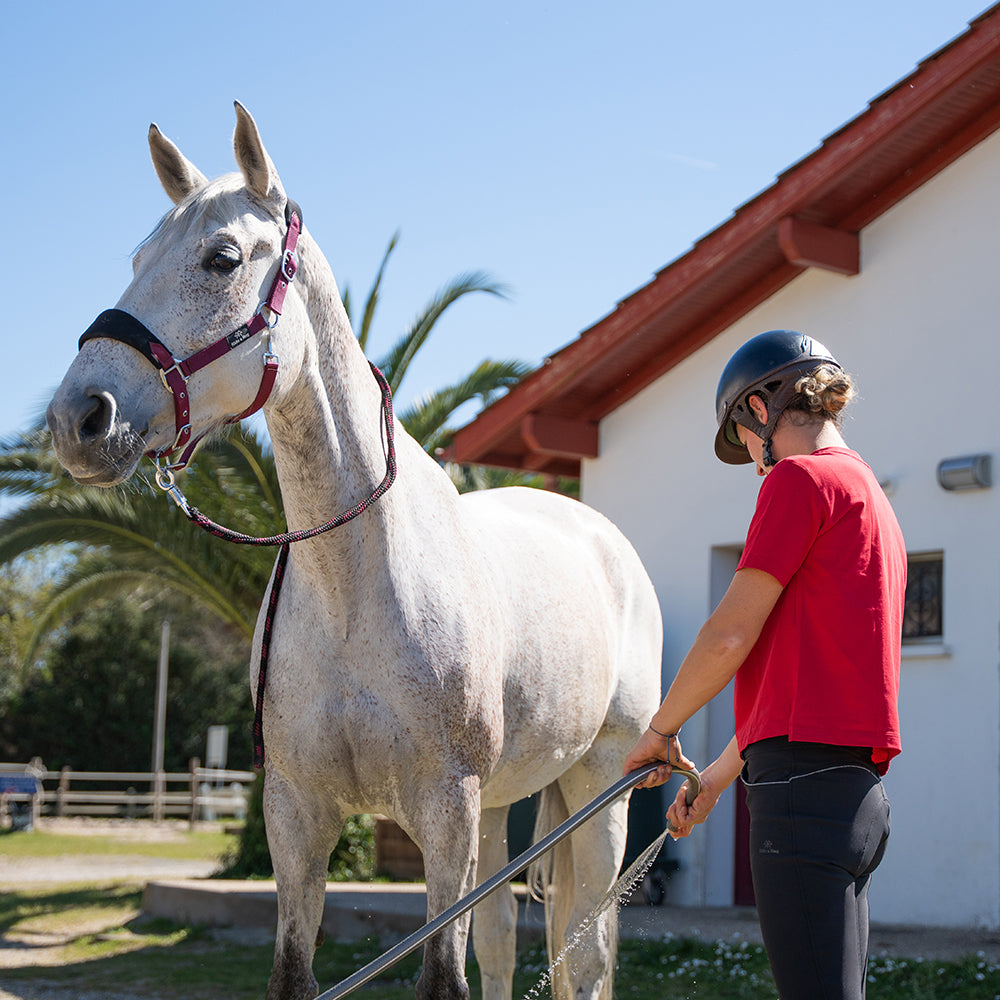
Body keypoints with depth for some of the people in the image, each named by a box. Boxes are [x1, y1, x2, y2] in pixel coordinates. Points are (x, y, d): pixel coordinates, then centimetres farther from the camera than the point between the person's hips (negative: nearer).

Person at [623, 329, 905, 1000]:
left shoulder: (800, 479, -5)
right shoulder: (874, 500, 24)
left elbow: (731, 636, -9)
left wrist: (661, 731, 7)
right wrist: (716, 778, 31)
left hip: (806, 787, -9)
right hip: (858, 794, 9)